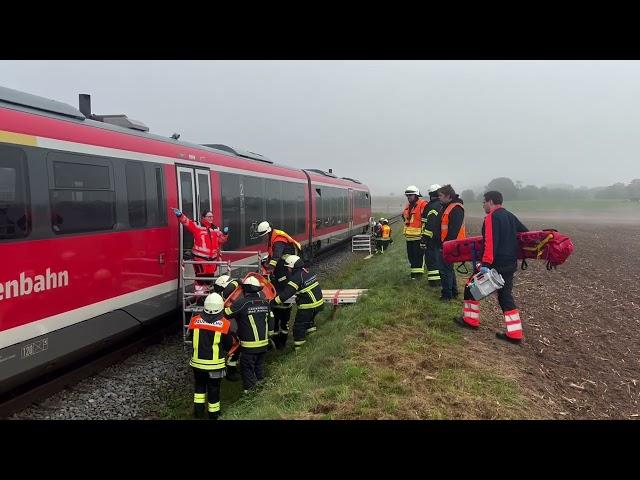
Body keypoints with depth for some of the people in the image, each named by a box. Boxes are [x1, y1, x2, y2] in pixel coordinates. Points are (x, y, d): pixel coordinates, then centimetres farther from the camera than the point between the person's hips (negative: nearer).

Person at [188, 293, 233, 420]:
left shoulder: (195, 321, -10)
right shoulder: (224, 324, -17)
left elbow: (193, 339, 7)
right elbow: (228, 345, -5)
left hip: (197, 362, 2)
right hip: (215, 364, -2)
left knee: (199, 385, 25)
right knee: (213, 389, 14)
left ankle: (198, 410, 29)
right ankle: (213, 414, 29)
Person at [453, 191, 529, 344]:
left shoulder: (492, 217, -13)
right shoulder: (510, 216, 14)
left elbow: (491, 242, -24)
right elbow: (526, 233, 23)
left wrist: (486, 263, -27)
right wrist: (514, 253, 32)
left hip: (495, 264, -8)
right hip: (510, 265, 8)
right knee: (505, 296, 12)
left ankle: (470, 320, 19)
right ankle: (515, 334, 9)